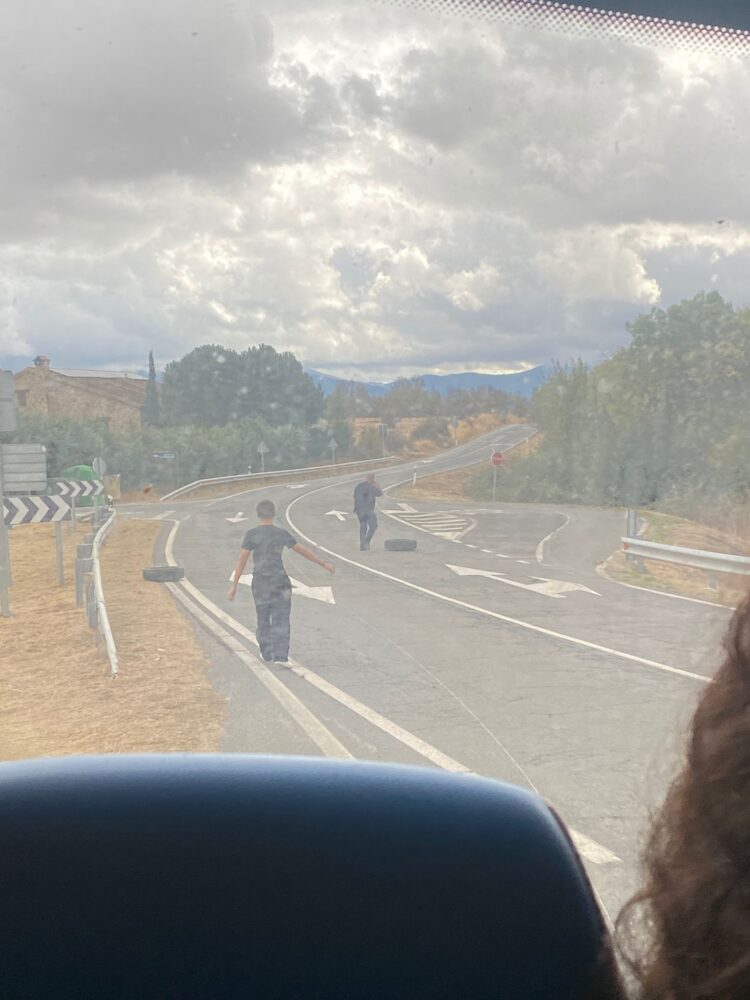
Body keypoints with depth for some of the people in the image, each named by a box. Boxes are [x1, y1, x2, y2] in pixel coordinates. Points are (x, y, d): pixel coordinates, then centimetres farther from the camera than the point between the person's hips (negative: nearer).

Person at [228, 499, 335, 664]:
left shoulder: (252, 534, -5)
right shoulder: (282, 533, 0)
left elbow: (242, 560, -7)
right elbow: (303, 551, 6)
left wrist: (234, 585, -3)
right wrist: (323, 564, 16)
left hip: (260, 584, 0)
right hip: (281, 582, 0)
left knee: (263, 620, 15)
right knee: (281, 620, 1)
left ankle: (267, 655, 22)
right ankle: (280, 655, -10)